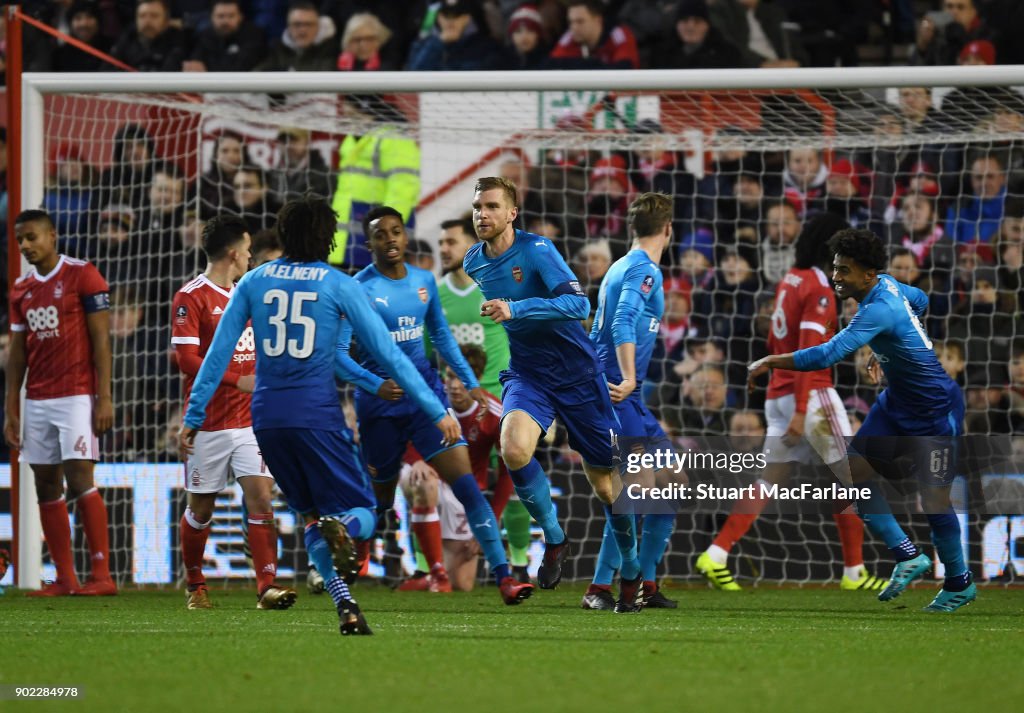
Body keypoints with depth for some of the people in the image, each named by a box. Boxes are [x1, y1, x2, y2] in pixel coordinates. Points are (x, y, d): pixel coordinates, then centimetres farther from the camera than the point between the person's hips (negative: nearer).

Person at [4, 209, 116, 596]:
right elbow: (17, 352, 17)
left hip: (76, 397, -6)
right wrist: (11, 409, 12)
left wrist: (104, 399, -12)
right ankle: (65, 579, 7)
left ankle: (102, 575, -10)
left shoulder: (82, 275, -5)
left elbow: (101, 340, -7)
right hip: (37, 401, 6)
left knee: (79, 479, -12)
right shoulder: (21, 289, 13)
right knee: (46, 487, 4)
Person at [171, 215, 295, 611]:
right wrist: (238, 381, -22)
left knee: (260, 496, -10)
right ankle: (195, 586, 24)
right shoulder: (191, 297, -8)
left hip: (250, 419, 5)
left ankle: (267, 585, -14)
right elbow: (187, 359, -17)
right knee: (201, 508, 6)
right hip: (209, 424, -5)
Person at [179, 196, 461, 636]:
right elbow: (387, 352, -2)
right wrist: (437, 410, 3)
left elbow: (219, 352, 6)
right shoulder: (338, 285, -1)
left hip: (267, 418, 3)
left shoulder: (254, 281, 7)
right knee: (360, 514, 4)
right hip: (317, 414, -3)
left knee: (311, 515, 17)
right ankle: (340, 529, -34)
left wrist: (193, 415, 12)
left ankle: (345, 606, -1)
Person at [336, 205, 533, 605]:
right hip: (380, 403, -3)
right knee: (381, 497, 8)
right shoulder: (360, 289, -11)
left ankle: (503, 577, -16)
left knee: (466, 484, -11)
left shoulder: (424, 282, 5)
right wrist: (375, 385, -30)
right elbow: (338, 351, -15)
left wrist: (470, 382, 16)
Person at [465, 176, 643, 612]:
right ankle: (554, 540, -6)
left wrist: (515, 310, -36)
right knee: (514, 449, -28)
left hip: (576, 373, -4)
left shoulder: (536, 250, -17)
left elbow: (579, 304, -30)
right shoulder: (473, 263, 2)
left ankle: (631, 571, 28)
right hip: (526, 375, 4)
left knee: (606, 484, 5)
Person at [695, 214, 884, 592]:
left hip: (778, 392, 8)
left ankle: (716, 554, -7)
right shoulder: (819, 289, -13)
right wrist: (801, 411, -24)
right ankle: (854, 572, 6)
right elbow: (808, 352, -20)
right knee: (849, 479, 3)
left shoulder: (789, 281, 12)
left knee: (768, 480, 5)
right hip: (812, 394, -8)